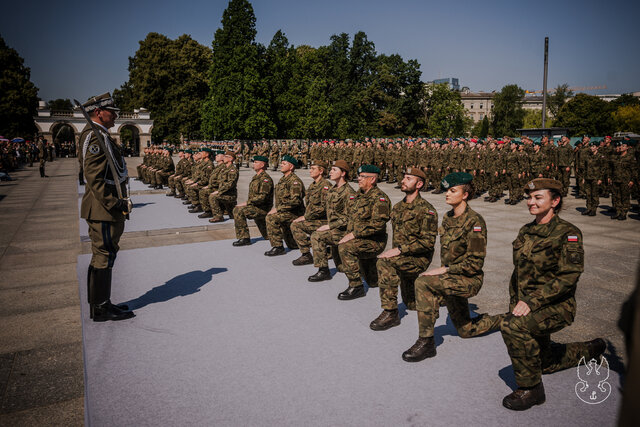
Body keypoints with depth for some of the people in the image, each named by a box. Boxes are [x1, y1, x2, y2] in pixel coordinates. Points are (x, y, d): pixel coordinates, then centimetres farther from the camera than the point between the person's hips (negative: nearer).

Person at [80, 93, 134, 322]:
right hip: (104, 210, -11)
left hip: (107, 209, 11)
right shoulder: (96, 137, -15)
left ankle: (100, 304, 26)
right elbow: (94, 177, -22)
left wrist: (118, 203, 19)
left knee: (103, 256, 15)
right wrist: (114, 204, -22)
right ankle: (101, 308, 7)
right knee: (104, 256, -3)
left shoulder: (102, 136, 18)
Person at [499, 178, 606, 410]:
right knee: (545, 362, 25)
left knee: (512, 326, -34)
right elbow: (518, 271, 14)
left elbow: (568, 277, -23)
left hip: (557, 306, -8)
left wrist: (531, 301, -28)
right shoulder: (526, 231, 6)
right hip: (526, 306, 8)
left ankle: (530, 388, -16)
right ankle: (592, 349, 51)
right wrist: (514, 304, 7)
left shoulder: (568, 233, -15)